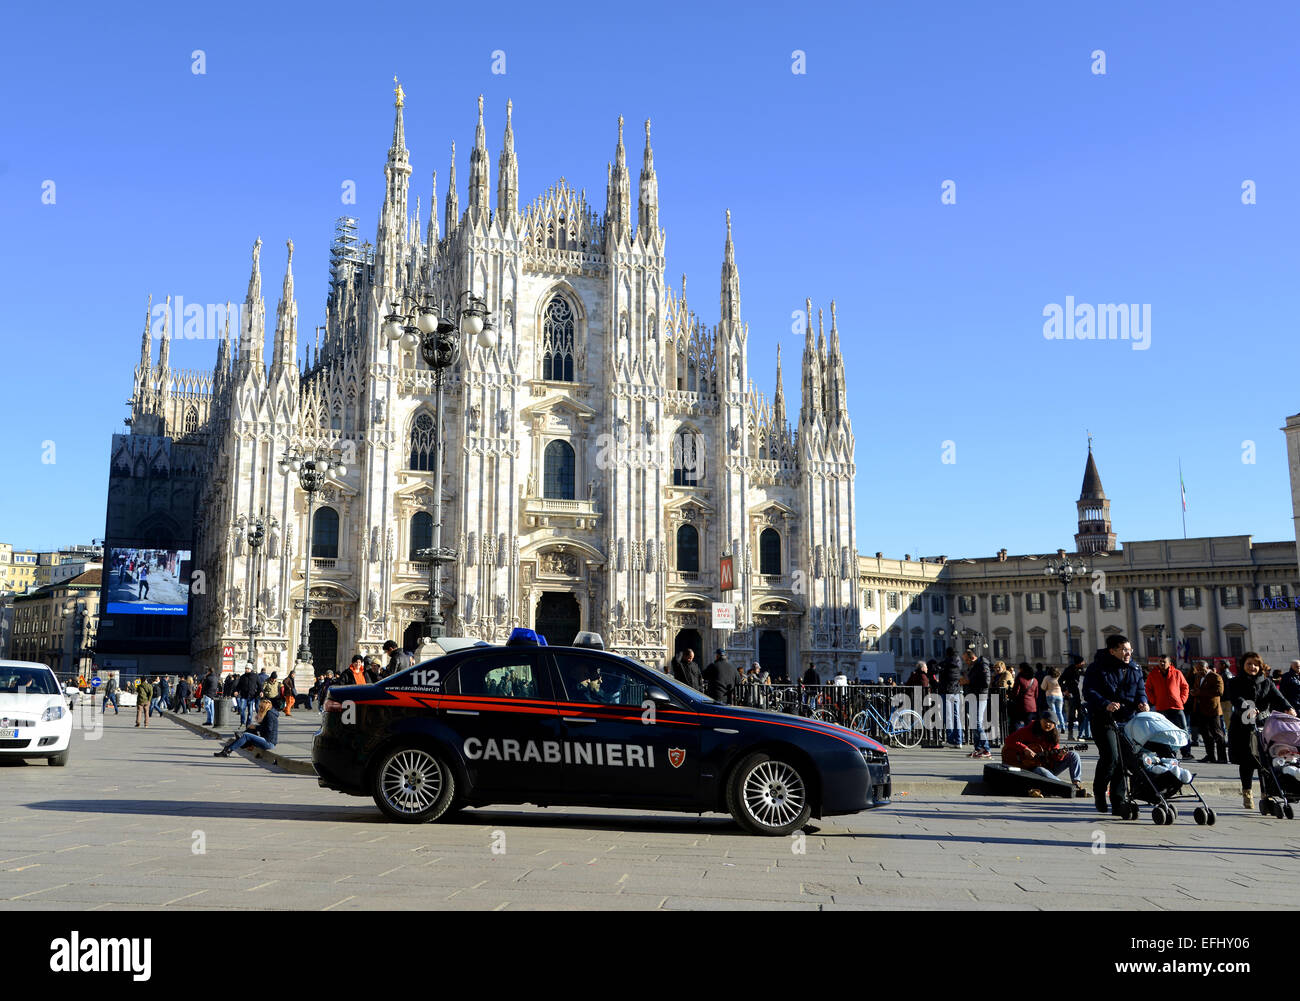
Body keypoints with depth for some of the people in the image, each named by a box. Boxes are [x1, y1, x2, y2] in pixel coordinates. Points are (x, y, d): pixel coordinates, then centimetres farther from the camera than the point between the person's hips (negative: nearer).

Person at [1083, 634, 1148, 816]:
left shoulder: (1134, 669, 13)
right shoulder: (1097, 668, -5)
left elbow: (1140, 690, 17)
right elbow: (1089, 691, -12)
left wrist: (1142, 702, -6)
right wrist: (1106, 704, -28)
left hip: (1127, 719, 5)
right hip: (1104, 720, -5)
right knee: (1111, 757, -16)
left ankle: (1119, 803, 11)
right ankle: (1099, 791, 10)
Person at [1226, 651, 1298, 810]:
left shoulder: (1267, 682, 16)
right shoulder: (1235, 683, 5)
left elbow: (1277, 697, -1)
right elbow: (1237, 700, -14)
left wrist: (1288, 708, -23)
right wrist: (1247, 709, -36)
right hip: (1243, 727, -2)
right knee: (1247, 761, -5)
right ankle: (1247, 792, 10)